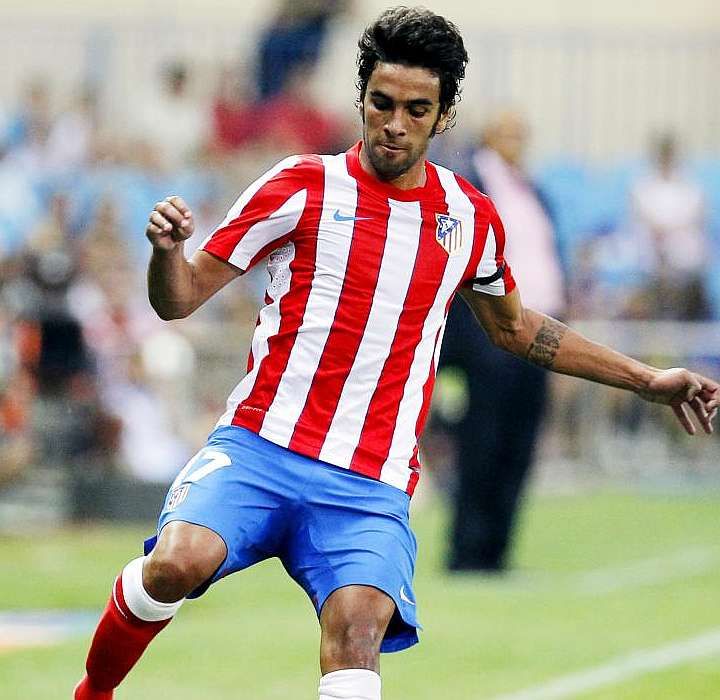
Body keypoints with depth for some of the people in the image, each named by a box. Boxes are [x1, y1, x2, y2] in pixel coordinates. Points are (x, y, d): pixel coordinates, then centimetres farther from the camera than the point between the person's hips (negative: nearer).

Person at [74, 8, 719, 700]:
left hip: (370, 487, 2)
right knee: (178, 564, -29)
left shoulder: (471, 219, 12)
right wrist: (166, 248, -21)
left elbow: (514, 328, 32)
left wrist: (648, 380, 32)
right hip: (258, 448, -2)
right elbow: (180, 299, 3)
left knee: (356, 635, -27)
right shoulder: (302, 187, 1)